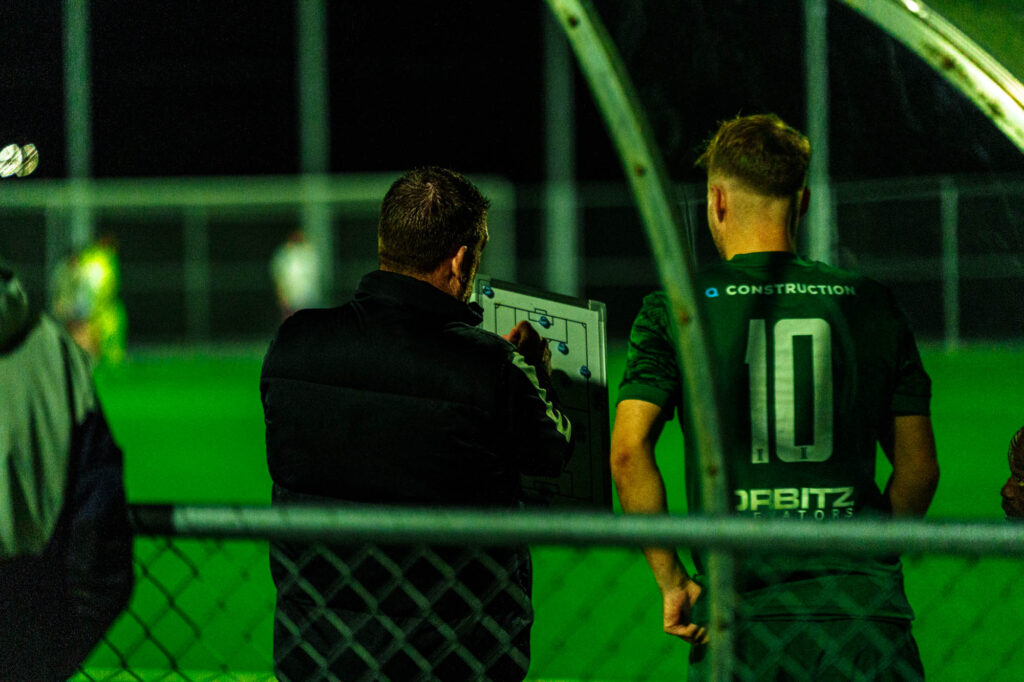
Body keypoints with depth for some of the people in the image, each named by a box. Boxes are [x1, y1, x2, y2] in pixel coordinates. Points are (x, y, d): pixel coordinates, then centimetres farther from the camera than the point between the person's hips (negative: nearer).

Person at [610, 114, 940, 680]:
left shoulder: (675, 309, 4)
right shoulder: (871, 305, 9)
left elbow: (628, 452, -6)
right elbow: (919, 467, 10)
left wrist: (672, 580, 0)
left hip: (741, 615, -1)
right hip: (864, 612, 1)